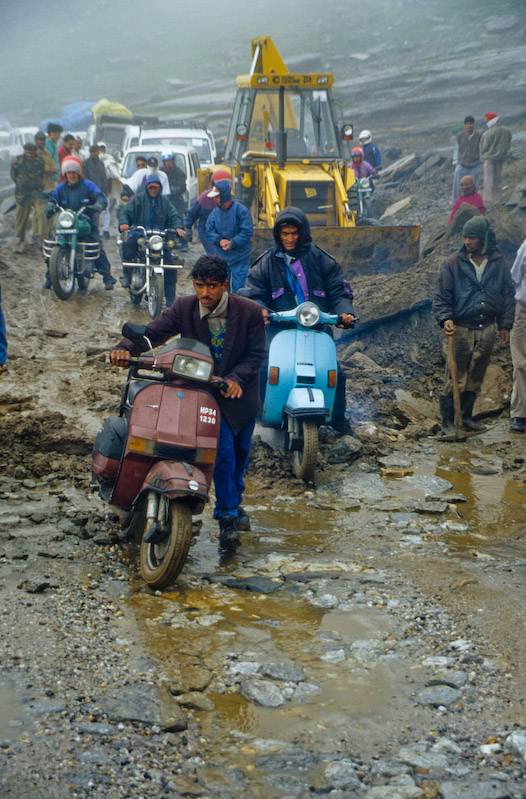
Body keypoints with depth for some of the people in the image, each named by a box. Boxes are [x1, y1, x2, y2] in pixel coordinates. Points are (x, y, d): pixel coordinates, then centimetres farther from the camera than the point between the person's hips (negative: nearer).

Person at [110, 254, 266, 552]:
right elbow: (153, 332, -16)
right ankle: (227, 517, -2)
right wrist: (126, 348, -37)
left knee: (239, 453, 17)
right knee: (223, 450, -16)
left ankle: (234, 502, 44)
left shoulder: (250, 312, -14)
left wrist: (235, 378, -30)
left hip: (239, 391, 2)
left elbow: (256, 354, -12)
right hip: (203, 393, -1)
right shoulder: (184, 309, -12)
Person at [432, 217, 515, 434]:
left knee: (476, 377, 10)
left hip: (486, 329, 3)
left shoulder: (498, 264, 6)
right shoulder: (453, 263, -3)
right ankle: (448, 422, 4)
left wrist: (505, 325, 9)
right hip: (460, 329, -3)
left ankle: (467, 416, 23)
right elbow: (441, 296, -2)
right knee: (455, 377, -4)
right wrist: (445, 318, -18)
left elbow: (507, 295, 13)